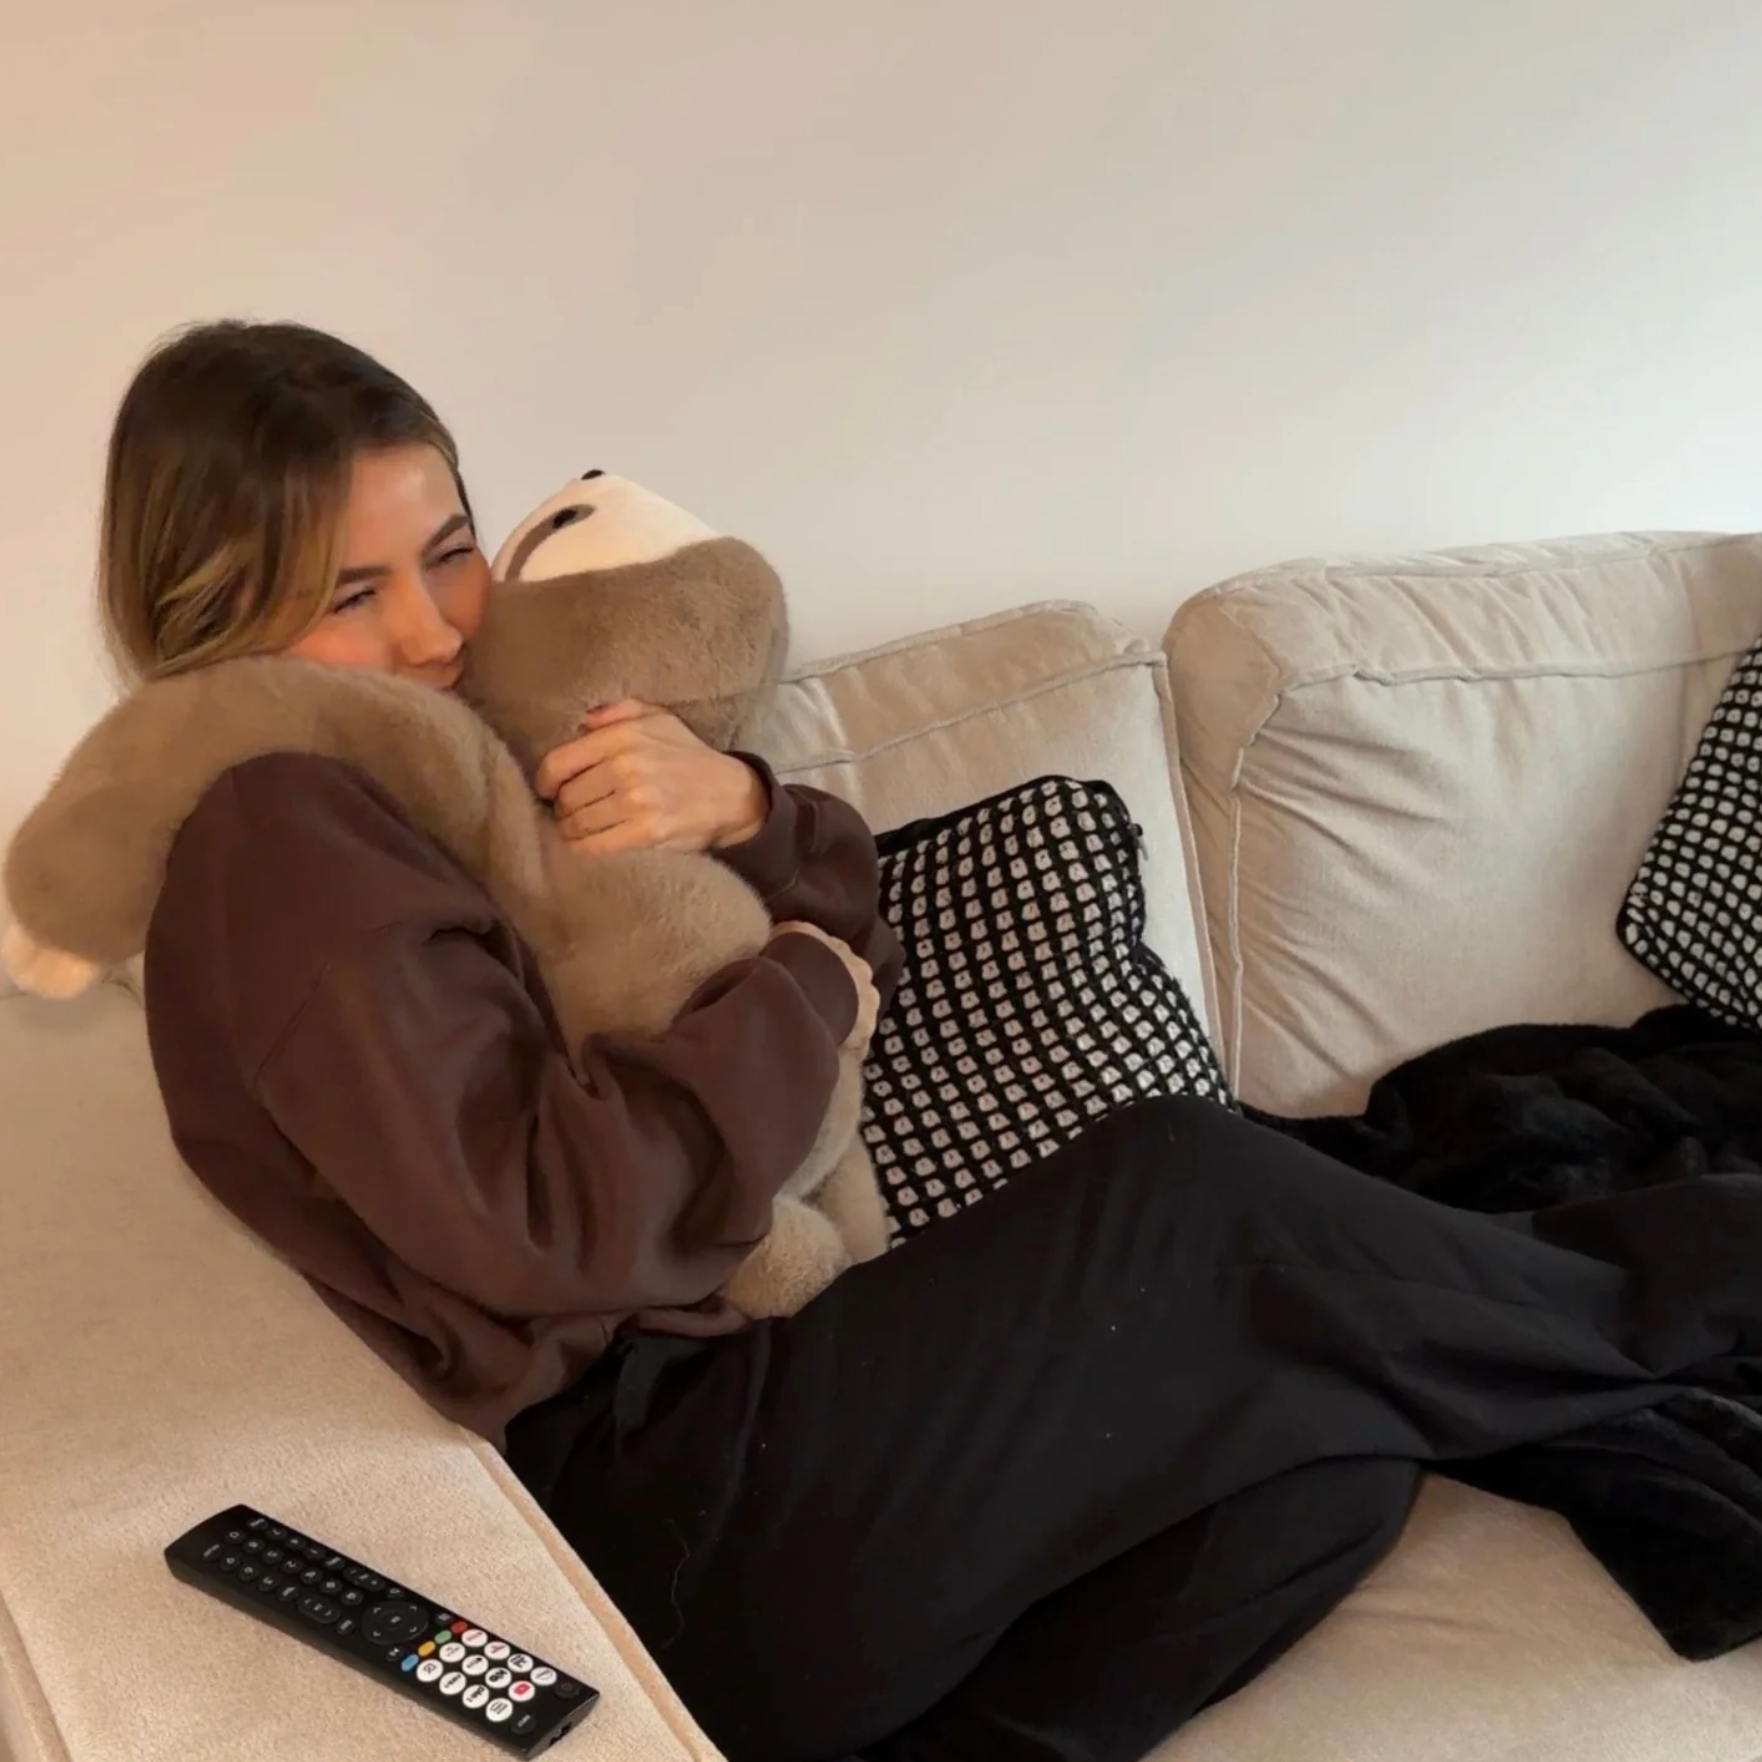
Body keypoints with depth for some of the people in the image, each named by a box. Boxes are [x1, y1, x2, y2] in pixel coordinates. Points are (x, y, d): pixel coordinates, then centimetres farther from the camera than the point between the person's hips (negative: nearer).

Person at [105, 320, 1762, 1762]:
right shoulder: (278, 830, -10)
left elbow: (856, 931, 14)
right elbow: (535, 1219, -22)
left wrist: (738, 808, -8)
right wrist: (801, 995, -9)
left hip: (679, 1448, 9)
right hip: (656, 1525, -8)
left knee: (1334, 1446, -3)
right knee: (1179, 1194, -9)